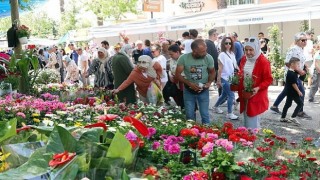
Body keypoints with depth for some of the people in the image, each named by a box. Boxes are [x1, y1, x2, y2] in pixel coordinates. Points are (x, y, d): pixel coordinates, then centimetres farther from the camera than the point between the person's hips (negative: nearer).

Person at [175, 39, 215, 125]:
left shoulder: (208, 58, -15)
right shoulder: (183, 58, -20)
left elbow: (212, 72, 1)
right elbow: (178, 74, -14)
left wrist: (209, 82, -18)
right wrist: (189, 84, -26)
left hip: (203, 90, 0)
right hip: (188, 90, 0)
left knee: (205, 114, 7)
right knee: (189, 115, 12)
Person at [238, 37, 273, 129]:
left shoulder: (263, 61, -17)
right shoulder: (244, 59, 4)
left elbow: (268, 80, -14)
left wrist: (258, 88, -27)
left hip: (256, 98, -7)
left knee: (253, 123, -3)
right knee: (246, 121, 18)